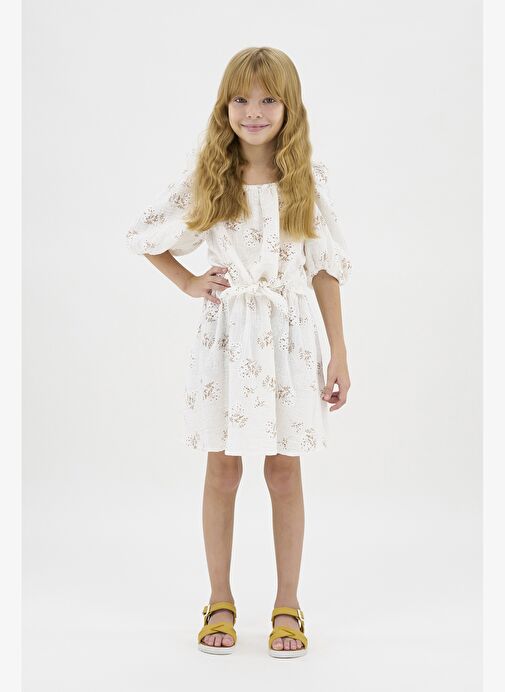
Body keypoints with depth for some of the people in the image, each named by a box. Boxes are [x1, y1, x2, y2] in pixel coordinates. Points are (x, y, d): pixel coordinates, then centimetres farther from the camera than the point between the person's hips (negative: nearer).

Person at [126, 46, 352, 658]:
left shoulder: (306, 179, 0)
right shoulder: (206, 178, 0)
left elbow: (325, 268, 2)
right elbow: (144, 235, 12)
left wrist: (339, 353, 1)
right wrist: (190, 284, 1)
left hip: (289, 337, 0)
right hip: (226, 335, 0)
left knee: (285, 470, 6)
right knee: (223, 469, 8)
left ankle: (288, 604, 20)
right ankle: (220, 601, 23)